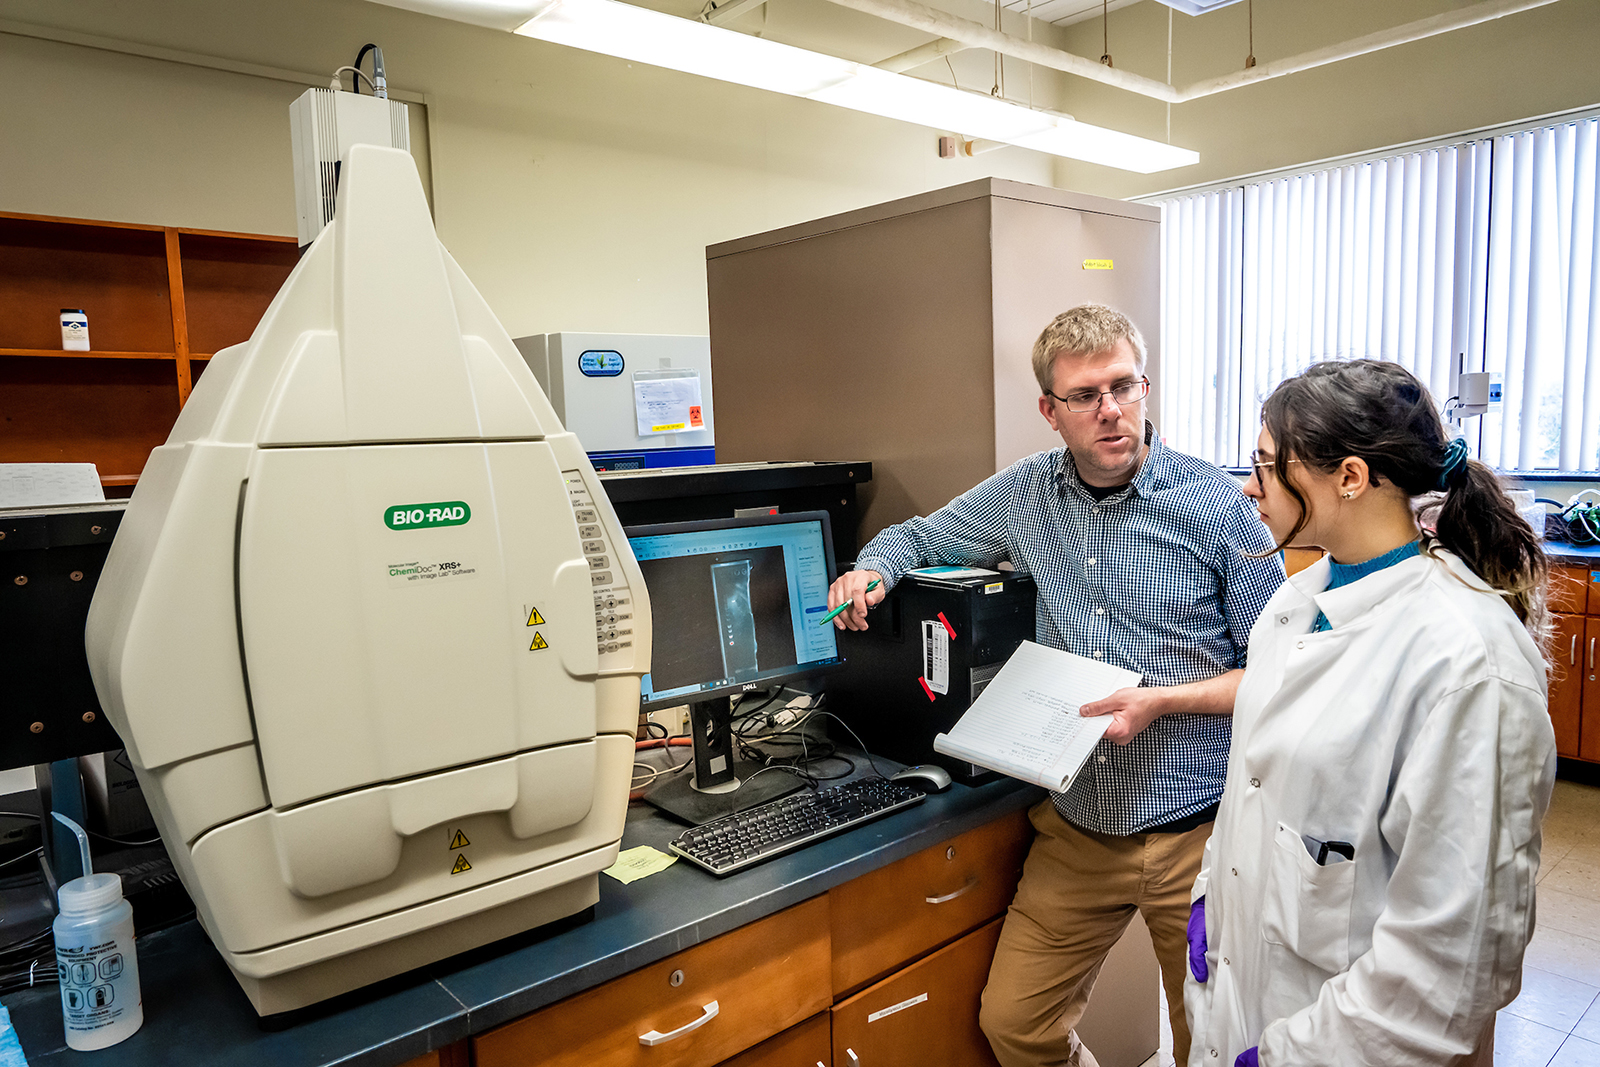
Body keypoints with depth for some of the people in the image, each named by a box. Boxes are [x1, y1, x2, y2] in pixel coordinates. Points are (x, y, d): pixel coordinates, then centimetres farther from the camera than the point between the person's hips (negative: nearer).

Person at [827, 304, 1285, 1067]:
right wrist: (870, 570, -8)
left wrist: (1165, 701, -19)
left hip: (1197, 833, -3)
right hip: (1075, 828, 3)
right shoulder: (1026, 495, 0)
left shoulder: (1218, 506, -10)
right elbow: (916, 536, 14)